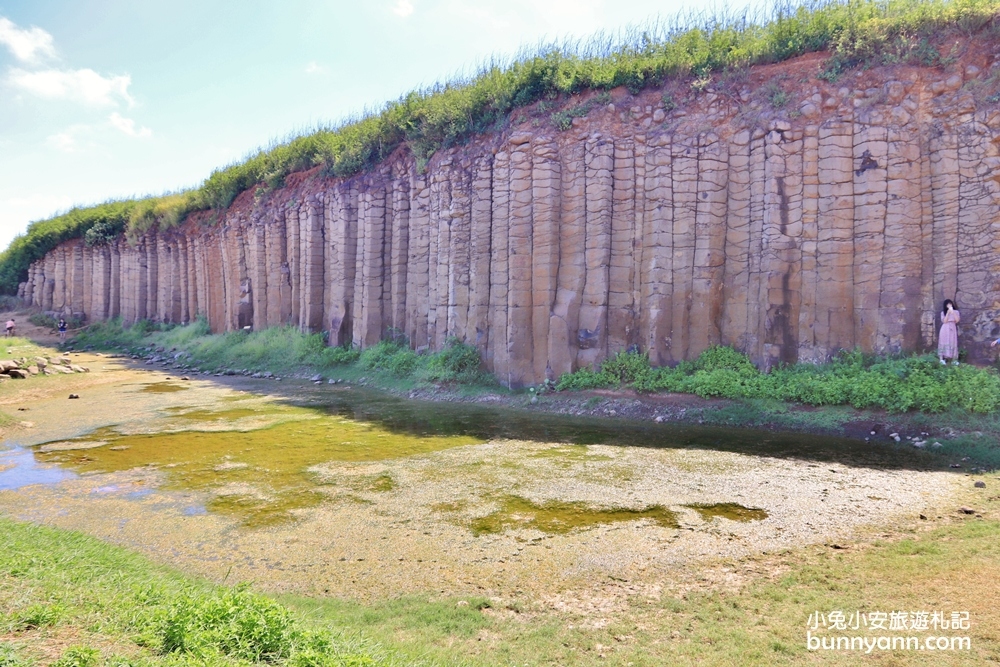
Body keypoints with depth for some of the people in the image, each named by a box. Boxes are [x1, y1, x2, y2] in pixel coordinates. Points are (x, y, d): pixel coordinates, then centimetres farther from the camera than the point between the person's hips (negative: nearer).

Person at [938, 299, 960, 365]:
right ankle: (941, 359, -5)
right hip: (945, 329, -1)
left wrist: (953, 312, -11)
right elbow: (944, 321, -8)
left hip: (952, 329, 1)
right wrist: (948, 312, -10)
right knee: (944, 343, -3)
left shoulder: (956, 312, 7)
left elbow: (957, 320, -6)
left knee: (953, 343, 0)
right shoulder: (943, 312, 6)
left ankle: (954, 360, 2)